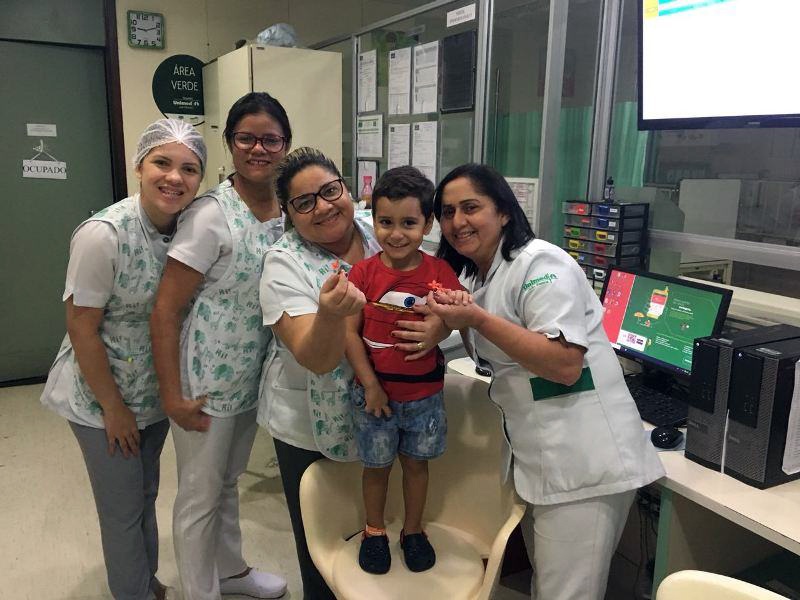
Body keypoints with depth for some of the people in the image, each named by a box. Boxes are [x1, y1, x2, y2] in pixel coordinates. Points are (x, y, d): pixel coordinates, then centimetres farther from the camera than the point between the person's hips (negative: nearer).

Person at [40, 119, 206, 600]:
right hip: (104, 397, -5)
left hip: (157, 391, 6)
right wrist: (113, 408, -13)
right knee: (123, 507, 11)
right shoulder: (103, 235, -24)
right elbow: (81, 329, -19)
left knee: (147, 492, 23)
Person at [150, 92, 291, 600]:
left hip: (253, 378, 6)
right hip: (207, 381, -6)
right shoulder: (211, 216, -20)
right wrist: (173, 397, -16)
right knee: (201, 493, 11)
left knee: (229, 480, 25)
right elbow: (165, 311, -18)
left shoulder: (287, 211, -1)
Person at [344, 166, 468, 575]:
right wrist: (370, 384, -11)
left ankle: (413, 530, 39)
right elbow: (349, 332, -9)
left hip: (425, 393, 1)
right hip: (375, 390, -1)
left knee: (416, 462, 18)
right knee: (377, 465, 15)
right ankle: (374, 530, 38)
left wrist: (459, 307, -33)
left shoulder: (440, 272, -7)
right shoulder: (363, 272, -10)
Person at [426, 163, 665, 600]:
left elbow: (566, 366, -25)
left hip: (583, 461, -9)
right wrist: (442, 325, 3)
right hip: (535, 457, 9)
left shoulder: (541, 264, -17)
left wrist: (477, 319, -26)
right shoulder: (476, 276, 12)